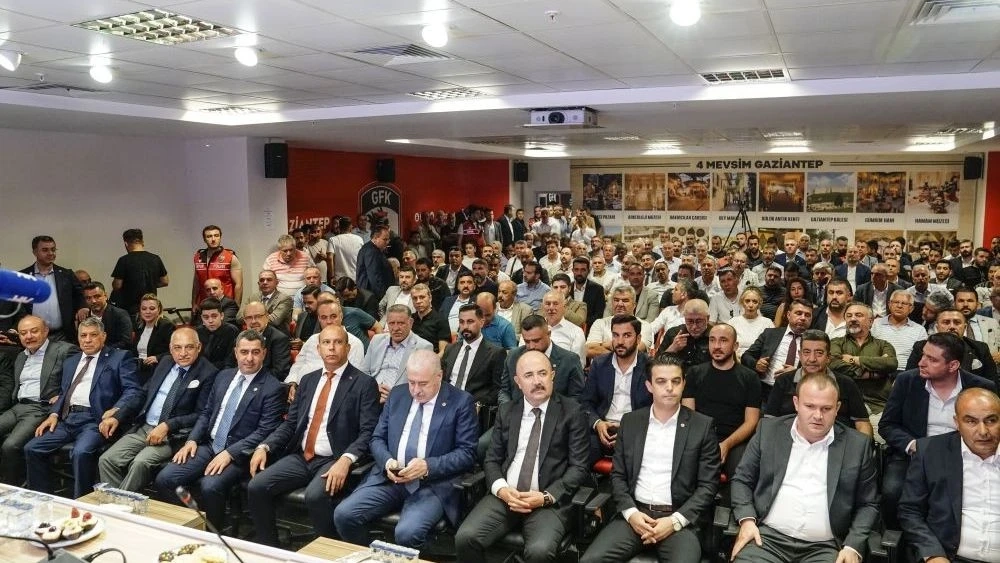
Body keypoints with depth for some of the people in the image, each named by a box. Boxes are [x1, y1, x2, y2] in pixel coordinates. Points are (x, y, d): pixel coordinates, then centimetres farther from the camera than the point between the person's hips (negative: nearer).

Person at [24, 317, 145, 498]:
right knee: (31, 449, -11)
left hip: (95, 420, -7)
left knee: (81, 452, -31)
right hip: (67, 419, 7)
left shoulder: (120, 357, 3)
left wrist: (116, 415, -25)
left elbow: (133, 391, -8)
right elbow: (63, 392, 26)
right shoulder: (70, 362, 25)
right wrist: (54, 414, 4)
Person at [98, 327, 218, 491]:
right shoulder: (165, 362, 14)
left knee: (140, 463, -29)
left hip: (173, 435, -6)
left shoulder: (208, 373, -6)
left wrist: (168, 426, -18)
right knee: (106, 460, -12)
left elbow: (202, 415, -10)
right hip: (143, 427, 6)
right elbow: (145, 393, 19)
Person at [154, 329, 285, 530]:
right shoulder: (223, 376, 14)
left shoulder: (272, 388, -7)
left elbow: (265, 432, -12)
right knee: (164, 479, -12)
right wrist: (192, 440, 1)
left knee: (210, 487, -31)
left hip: (238, 454, -6)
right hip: (208, 446, 6)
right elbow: (206, 413, 18)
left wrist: (229, 453, -19)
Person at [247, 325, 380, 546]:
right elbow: (289, 423, 16)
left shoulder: (364, 384, -3)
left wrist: (346, 460, -27)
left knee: (315, 496, -32)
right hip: (300, 456, 6)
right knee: (256, 487, -13)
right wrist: (264, 446, -2)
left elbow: (368, 432, -11)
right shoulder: (308, 380, 16)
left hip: (335, 460, -6)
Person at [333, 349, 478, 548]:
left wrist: (428, 466, -21)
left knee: (407, 533, -31)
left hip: (433, 483, -5)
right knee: (343, 514, -16)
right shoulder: (397, 394, 12)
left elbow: (467, 453, -7)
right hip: (389, 477, 5)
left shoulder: (461, 402, -3)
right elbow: (378, 438, 14)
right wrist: (387, 461, -8)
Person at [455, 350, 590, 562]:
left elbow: (579, 467, -2)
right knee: (465, 538, -20)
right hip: (505, 496, 3)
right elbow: (491, 459, 12)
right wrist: (501, 489, -9)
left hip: (550, 501, -3)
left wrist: (546, 496, -14)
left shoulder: (571, 412, 1)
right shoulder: (506, 412, 13)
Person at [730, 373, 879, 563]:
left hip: (824, 547, 1)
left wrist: (853, 546, -2)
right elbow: (741, 479, 10)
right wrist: (747, 520, -5)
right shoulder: (769, 430, 5)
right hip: (767, 537, 0)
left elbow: (868, 504, 11)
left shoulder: (857, 444, 6)